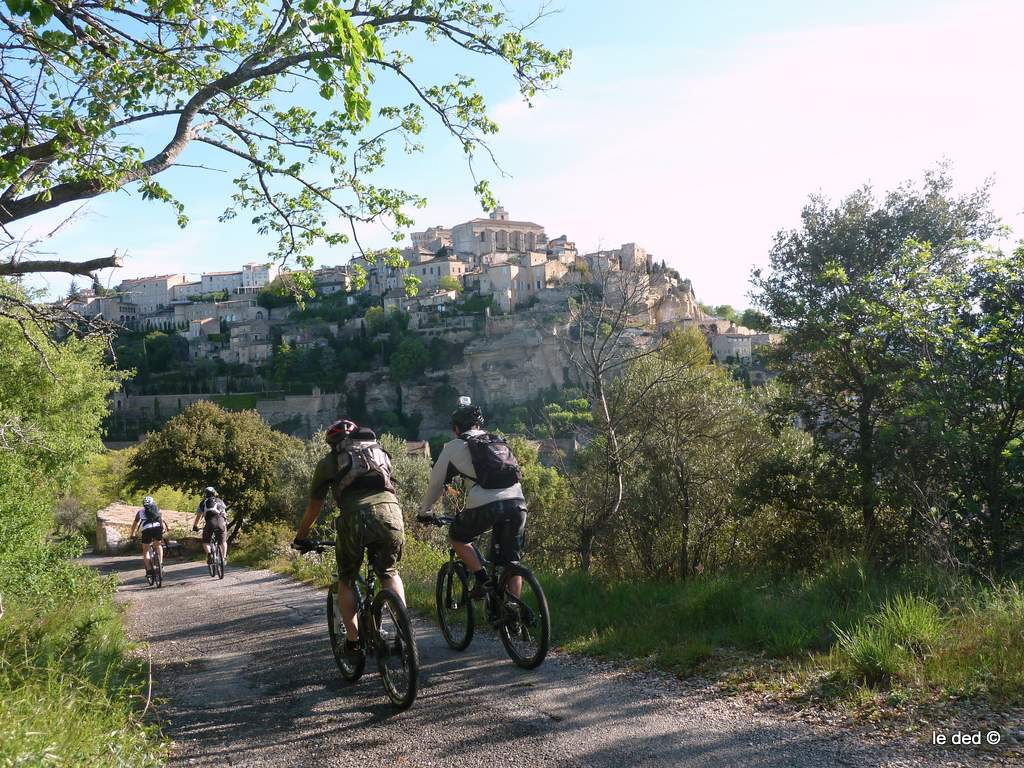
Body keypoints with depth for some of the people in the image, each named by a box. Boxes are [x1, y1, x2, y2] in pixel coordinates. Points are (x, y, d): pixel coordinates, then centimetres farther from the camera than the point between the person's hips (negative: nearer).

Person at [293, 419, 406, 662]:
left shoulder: (329, 462, 21)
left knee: (346, 581, 21)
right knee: (389, 573, 25)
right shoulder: (380, 451, 29)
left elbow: (314, 506, 28)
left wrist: (301, 537, 42)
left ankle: (353, 641, 15)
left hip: (355, 519, -2)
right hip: (391, 513, 2)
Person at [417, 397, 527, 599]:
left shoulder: (454, 447, 14)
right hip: (517, 502, 4)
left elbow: (436, 483, 20)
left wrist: (424, 512, 35)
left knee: (457, 537, 22)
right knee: (511, 563, 15)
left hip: (485, 505, -4)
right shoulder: (500, 442, 28)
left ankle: (481, 578, 8)